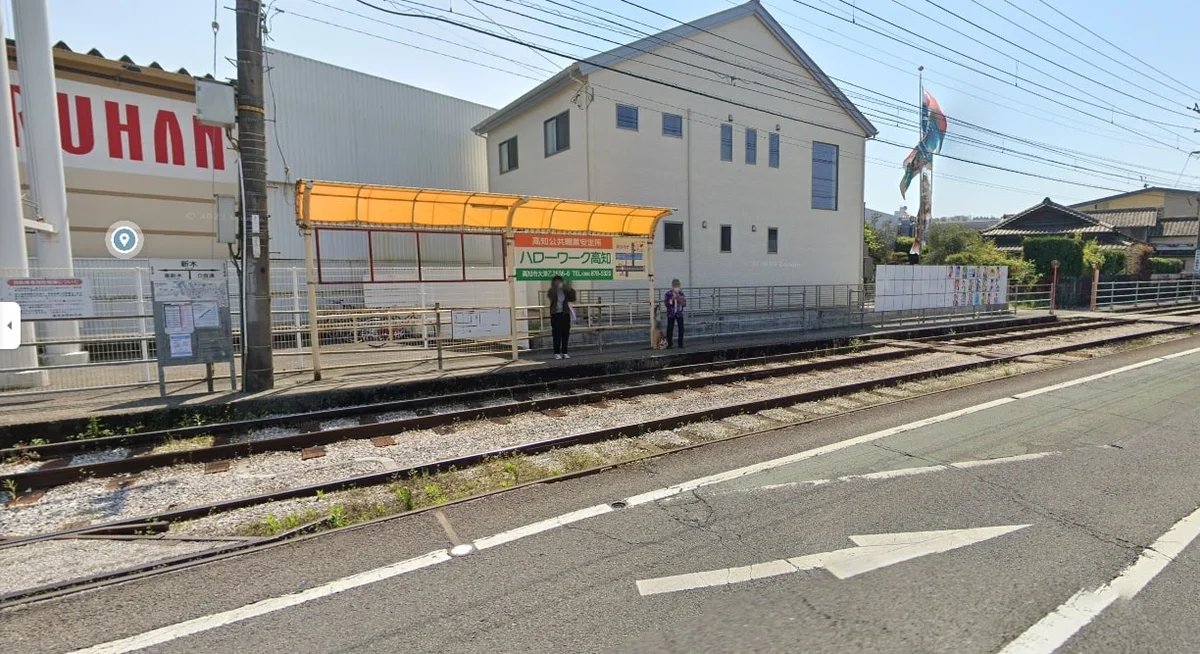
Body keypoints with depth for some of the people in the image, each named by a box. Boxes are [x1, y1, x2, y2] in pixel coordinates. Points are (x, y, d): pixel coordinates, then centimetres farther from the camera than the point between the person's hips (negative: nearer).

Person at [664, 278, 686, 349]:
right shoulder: (668, 294, -4)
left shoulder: (681, 293, 3)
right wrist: (672, 299, -22)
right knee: (670, 329, 0)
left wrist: (681, 301, -17)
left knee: (681, 329, 1)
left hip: (679, 313, 2)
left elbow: (685, 304, 2)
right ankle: (669, 344, 10)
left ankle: (680, 344, 12)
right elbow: (666, 303, -10)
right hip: (671, 314, -2)